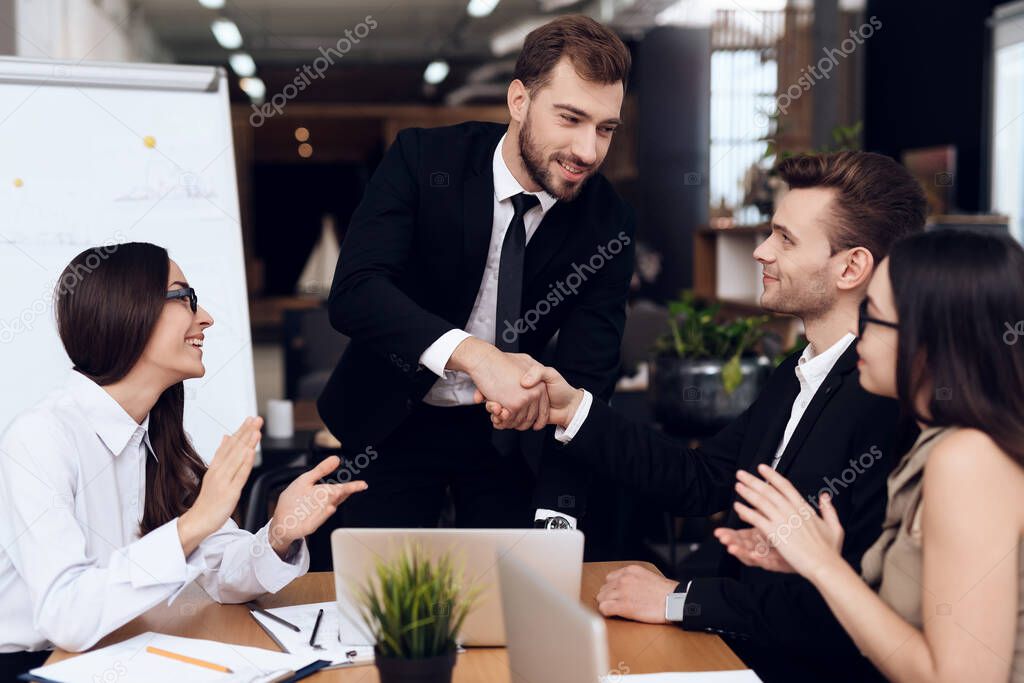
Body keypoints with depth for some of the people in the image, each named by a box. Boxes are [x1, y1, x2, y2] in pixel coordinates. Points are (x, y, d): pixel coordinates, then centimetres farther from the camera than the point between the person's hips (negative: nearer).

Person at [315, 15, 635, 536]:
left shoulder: (607, 224, -12)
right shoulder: (421, 159, -17)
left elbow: (585, 377, -16)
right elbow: (353, 292, -29)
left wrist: (558, 515, -28)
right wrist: (472, 353, -45)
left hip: (508, 429, 2)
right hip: (392, 422, -1)